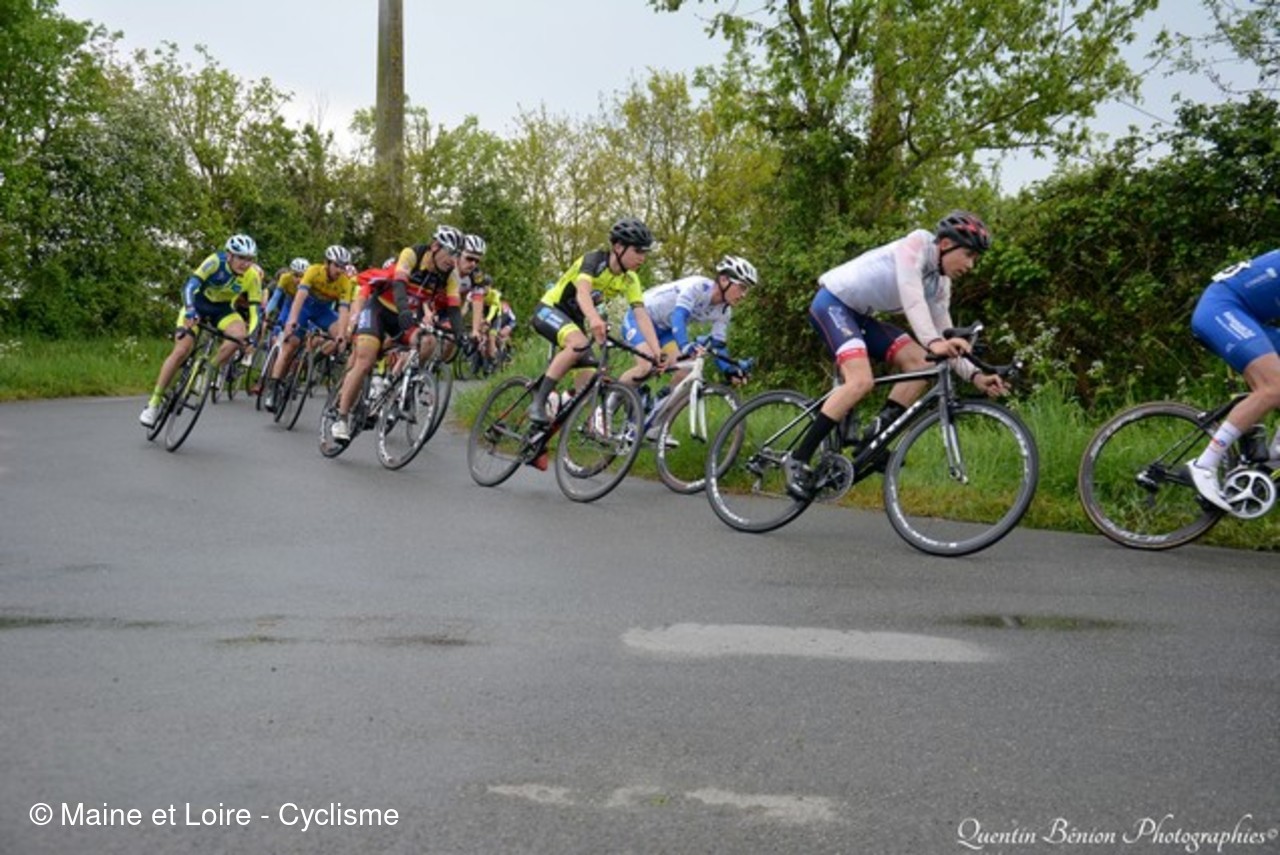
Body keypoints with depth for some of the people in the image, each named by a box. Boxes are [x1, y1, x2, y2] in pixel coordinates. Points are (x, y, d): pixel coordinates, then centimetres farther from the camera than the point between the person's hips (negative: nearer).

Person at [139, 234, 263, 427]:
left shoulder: (253, 275, -21)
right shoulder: (216, 261, -29)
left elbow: (255, 308, -19)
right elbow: (190, 284, -37)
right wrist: (189, 311, -54)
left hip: (223, 309, 3)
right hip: (198, 303, -3)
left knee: (240, 334, -29)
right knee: (181, 351, -15)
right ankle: (154, 402, -5)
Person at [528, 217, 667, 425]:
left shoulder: (630, 280, -5)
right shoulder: (595, 260, -23)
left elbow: (642, 316, -14)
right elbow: (582, 291, -41)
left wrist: (658, 353, -28)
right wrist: (595, 319, -62)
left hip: (574, 318, 7)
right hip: (549, 310, -7)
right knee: (579, 343, -35)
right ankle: (538, 402, -31)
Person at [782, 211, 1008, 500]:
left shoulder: (940, 286, 6)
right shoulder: (919, 242, -15)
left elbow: (945, 344, 4)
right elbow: (910, 296, -31)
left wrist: (975, 375, -12)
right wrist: (933, 341, -44)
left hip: (860, 315, 9)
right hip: (832, 303, -9)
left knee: (921, 364, -8)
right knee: (861, 380, -27)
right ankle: (798, 459, -22)